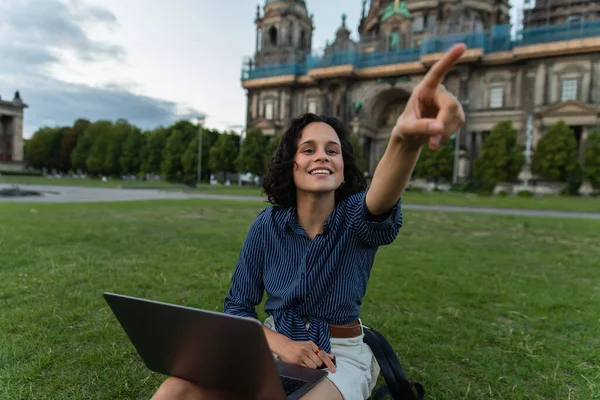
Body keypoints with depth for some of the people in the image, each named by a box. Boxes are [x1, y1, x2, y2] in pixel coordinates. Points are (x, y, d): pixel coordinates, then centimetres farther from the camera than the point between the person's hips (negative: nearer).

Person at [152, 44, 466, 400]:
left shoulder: (357, 218, -15)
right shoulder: (267, 225, -8)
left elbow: (380, 200, -42)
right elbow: (237, 307, 0)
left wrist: (405, 141, -65)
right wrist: (279, 343, -19)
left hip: (341, 355, -1)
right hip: (276, 346, 2)